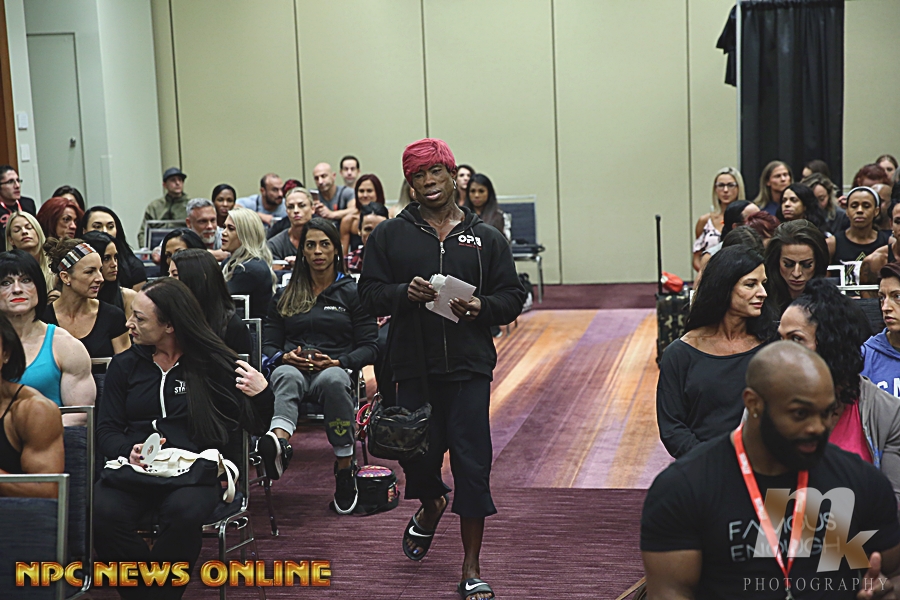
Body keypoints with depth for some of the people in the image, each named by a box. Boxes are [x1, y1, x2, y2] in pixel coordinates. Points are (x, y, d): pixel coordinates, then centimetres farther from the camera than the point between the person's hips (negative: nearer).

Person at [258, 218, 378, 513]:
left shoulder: (352, 292, 15)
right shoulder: (285, 295, 23)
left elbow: (369, 347, 7)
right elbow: (268, 343, 17)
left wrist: (338, 362, -10)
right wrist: (284, 356, -7)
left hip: (335, 370, -1)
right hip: (293, 367, 1)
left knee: (332, 379, -40)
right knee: (286, 376, -38)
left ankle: (345, 466, -38)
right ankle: (280, 441, -69)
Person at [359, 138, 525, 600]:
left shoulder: (486, 238, 8)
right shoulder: (389, 235, 7)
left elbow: (512, 298, 8)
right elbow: (370, 294, 4)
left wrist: (481, 307, -13)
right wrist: (404, 292, -15)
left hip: (469, 368, -1)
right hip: (413, 367, 1)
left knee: (472, 465, -3)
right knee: (417, 455, 6)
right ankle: (431, 505, 44)